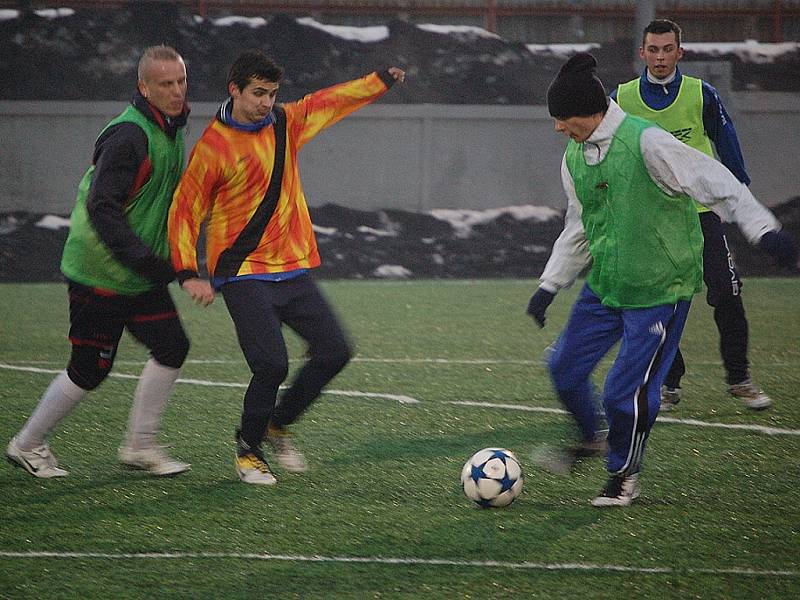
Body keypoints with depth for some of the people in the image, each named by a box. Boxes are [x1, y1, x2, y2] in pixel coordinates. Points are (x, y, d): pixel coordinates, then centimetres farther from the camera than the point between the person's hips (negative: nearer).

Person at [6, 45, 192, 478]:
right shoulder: (128, 136, -22)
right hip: (100, 275, -9)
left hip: (141, 278, 9)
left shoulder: (170, 130, 9)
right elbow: (102, 208, -27)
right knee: (89, 370, -2)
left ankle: (139, 446, 13)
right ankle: (28, 445, 16)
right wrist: (145, 260, -30)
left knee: (171, 348, 1)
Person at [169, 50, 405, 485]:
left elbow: (330, 102, 24)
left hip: (293, 269, 7)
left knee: (334, 352, 1)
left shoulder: (285, 124, 7)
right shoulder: (212, 147, -10)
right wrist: (188, 274, -14)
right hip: (244, 276, -7)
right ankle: (248, 451, 6)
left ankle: (277, 425, 22)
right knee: (272, 365, -17)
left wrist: (382, 81, 28)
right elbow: (184, 212, -7)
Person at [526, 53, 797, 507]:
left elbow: (717, 184, -19)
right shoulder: (574, 157, 4)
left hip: (661, 290, -7)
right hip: (604, 286, 7)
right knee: (566, 367, 7)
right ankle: (592, 438, 36)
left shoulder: (647, 143, -20)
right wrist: (550, 285, 17)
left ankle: (625, 476, 17)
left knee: (628, 390, -7)